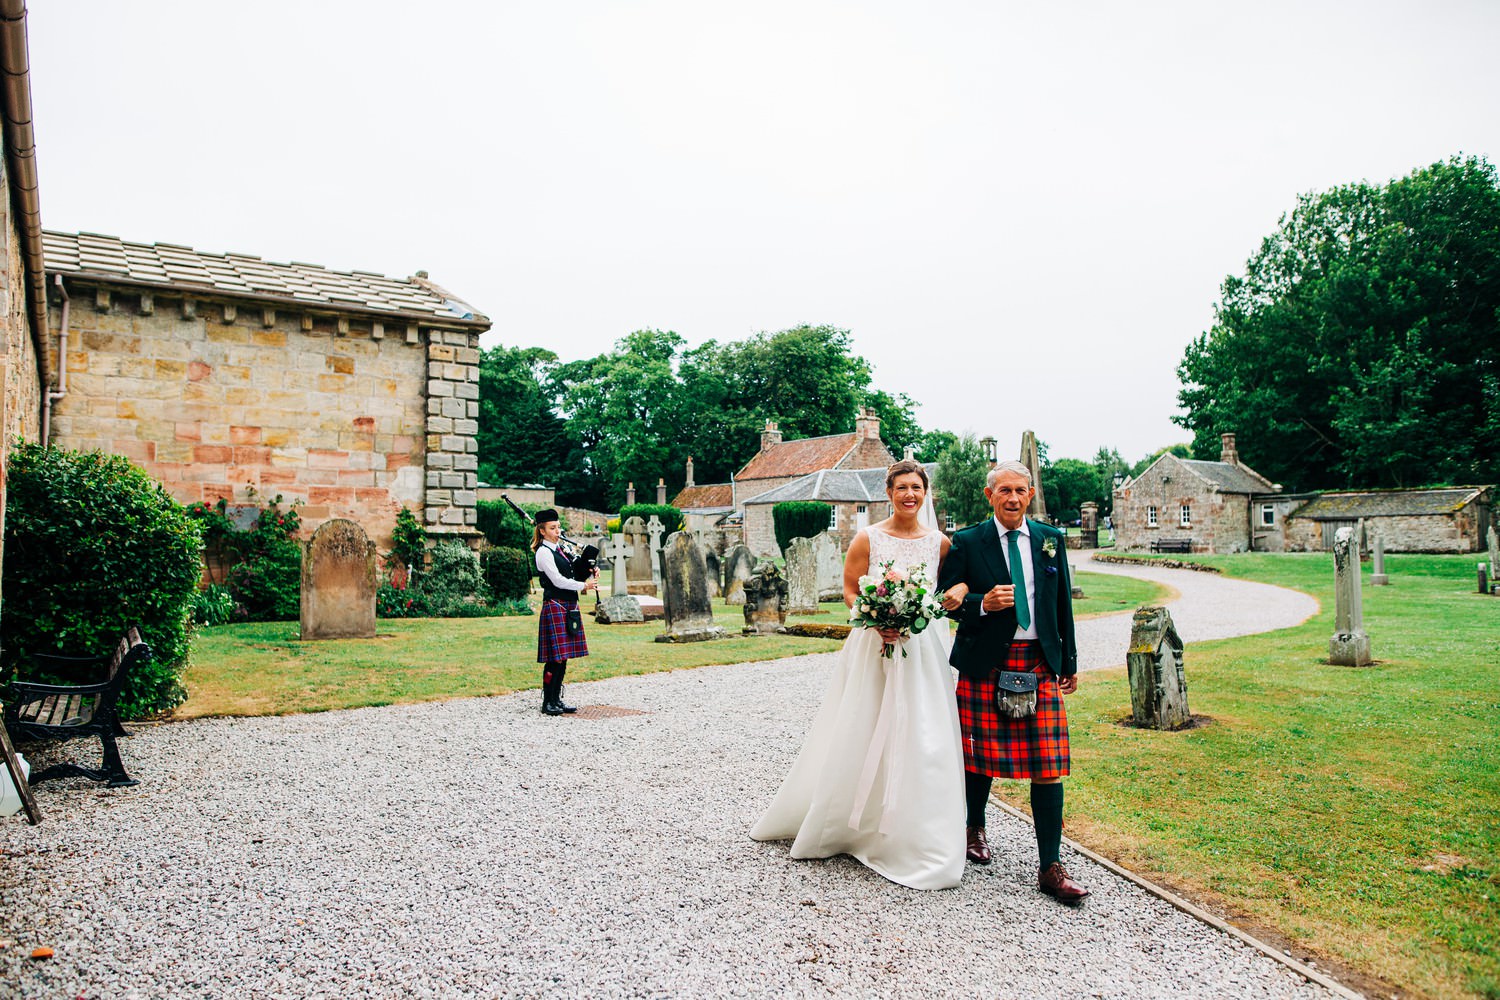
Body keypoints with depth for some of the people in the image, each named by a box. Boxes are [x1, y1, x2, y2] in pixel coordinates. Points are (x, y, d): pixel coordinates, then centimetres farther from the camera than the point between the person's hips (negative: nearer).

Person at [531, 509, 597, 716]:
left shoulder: (561, 549, 15)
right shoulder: (543, 552, -9)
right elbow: (558, 581, -15)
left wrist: (591, 572, 2)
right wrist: (584, 585, -9)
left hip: (570, 607, 8)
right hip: (555, 606, -8)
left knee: (563, 656, 10)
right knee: (555, 657, -7)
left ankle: (557, 699, 17)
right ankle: (548, 702, 1)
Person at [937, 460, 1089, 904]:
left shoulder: (1051, 539, 9)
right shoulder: (966, 543, -1)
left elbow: (1063, 603, 14)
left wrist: (1069, 662, 14)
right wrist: (983, 604, -18)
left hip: (1040, 665, 2)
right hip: (985, 665, -2)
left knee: (1048, 766, -2)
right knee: (979, 756, 10)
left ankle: (1050, 867, 7)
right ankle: (974, 827, 38)